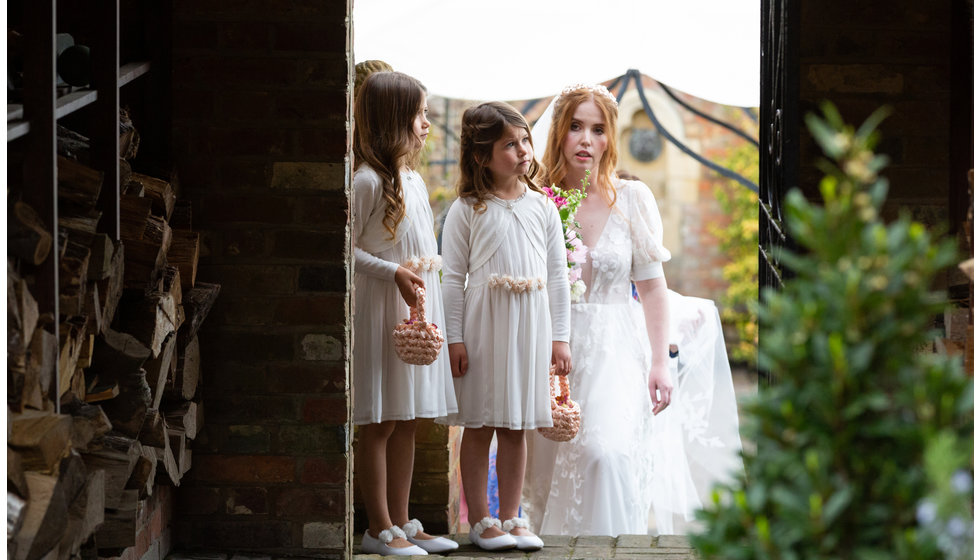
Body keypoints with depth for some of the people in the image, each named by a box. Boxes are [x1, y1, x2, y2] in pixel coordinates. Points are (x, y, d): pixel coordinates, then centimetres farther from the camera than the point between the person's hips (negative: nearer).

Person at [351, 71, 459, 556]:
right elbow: (347, 248, -14)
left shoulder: (413, 180, 14)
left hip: (415, 311, 8)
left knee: (407, 422, 11)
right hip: (379, 314, -8)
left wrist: (427, 264, 6)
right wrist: (394, 272, -20)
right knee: (379, 423, -2)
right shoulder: (367, 181, -12)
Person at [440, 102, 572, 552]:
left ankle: (510, 516, 18)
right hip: (482, 323, -3)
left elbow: (557, 275, 8)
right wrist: (454, 337, -7)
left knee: (516, 427, 9)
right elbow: (453, 277, -3)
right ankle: (479, 519, 13)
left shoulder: (543, 207, 6)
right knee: (479, 425, 4)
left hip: (530, 324, 3)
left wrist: (559, 336, 5)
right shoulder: (467, 210, -3)